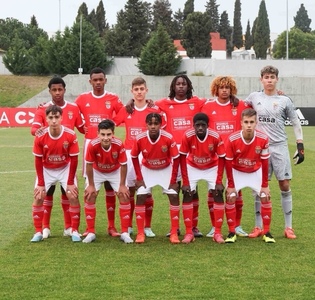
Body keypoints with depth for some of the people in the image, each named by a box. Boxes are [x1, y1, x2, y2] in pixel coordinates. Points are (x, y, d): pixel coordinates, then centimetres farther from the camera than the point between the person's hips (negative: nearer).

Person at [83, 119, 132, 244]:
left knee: (124, 196, -8)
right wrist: (91, 185, -14)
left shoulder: (119, 145, -34)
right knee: (89, 196, -9)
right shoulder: (93, 145, -36)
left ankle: (124, 233, 1)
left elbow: (123, 165, -19)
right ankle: (91, 232, 3)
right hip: (97, 172, 0)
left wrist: (122, 185, -14)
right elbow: (89, 165, -20)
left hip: (115, 172, 0)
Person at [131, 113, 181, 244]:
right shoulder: (140, 139, -25)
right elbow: (134, 157, -7)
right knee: (140, 197, -10)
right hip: (147, 170, 1)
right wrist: (139, 178, -8)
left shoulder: (168, 138, -28)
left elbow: (176, 159, -16)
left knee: (174, 196, -10)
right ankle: (140, 233, -1)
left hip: (166, 170, -1)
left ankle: (174, 233, -2)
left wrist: (173, 180, -14)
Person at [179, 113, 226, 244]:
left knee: (218, 194, -12)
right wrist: (185, 182, -20)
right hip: (192, 167, 0)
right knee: (187, 194, -12)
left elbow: (221, 159, -17)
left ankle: (218, 233, -5)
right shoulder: (187, 136, -28)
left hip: (212, 168, 0)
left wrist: (219, 181, -20)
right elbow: (182, 158, -18)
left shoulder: (216, 137, -28)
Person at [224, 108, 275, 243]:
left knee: (265, 197, -8)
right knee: (230, 197, -13)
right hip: (236, 171, -1)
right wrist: (230, 185, -13)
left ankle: (267, 232, 5)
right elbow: (228, 163, -16)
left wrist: (265, 185, -10)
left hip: (255, 172, 1)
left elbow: (264, 163, -14)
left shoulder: (263, 139, -25)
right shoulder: (232, 139, -28)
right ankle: (231, 232, -1)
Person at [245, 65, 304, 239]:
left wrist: (300, 146, -1)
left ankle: (288, 227, 4)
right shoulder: (254, 97, 5)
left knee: (285, 185, -3)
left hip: (279, 147, -1)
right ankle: (258, 227, 10)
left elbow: (296, 124, 6)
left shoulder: (285, 100, 2)